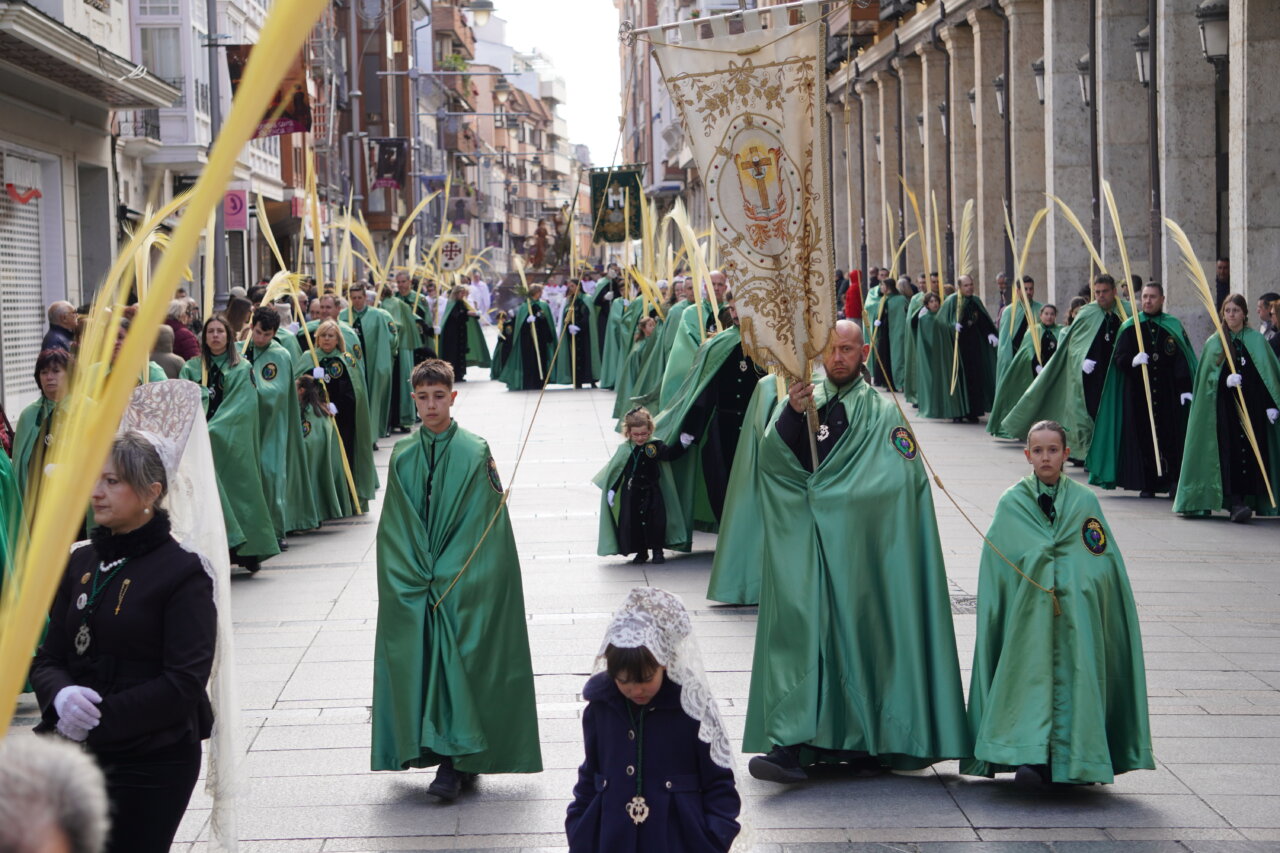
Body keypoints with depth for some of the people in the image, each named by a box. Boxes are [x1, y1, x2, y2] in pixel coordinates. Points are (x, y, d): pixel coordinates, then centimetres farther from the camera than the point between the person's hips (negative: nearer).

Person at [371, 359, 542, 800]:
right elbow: (394, 531, 8)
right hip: (413, 592, 3)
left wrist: (447, 579, -9)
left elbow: (484, 524, -5)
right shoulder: (403, 455, 7)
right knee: (417, 662, 0)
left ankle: (453, 763, -4)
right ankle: (444, 754, 9)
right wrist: (417, 578, -4)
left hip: (465, 588, -3)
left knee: (459, 663, -6)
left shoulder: (475, 453, -3)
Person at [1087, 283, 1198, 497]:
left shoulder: (1173, 326, 7)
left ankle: (1172, 480, -1)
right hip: (1139, 393, 0)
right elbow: (1118, 358, 2)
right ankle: (1147, 485, 4)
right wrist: (1133, 361, -20)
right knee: (1143, 437, -1)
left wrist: (1185, 389, -5)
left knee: (1171, 436, -5)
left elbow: (1183, 359, 4)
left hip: (1169, 393, 0)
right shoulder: (1130, 327, 6)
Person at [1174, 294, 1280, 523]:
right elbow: (1207, 376, 4)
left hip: (1252, 405, 1)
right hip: (1225, 406, -1)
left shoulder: (1256, 341, 8)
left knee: (1253, 451, -2)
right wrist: (1225, 380, -16)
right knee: (1231, 451, -10)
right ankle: (1234, 501, -17)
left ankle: (1253, 499, 7)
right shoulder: (1214, 343, 8)